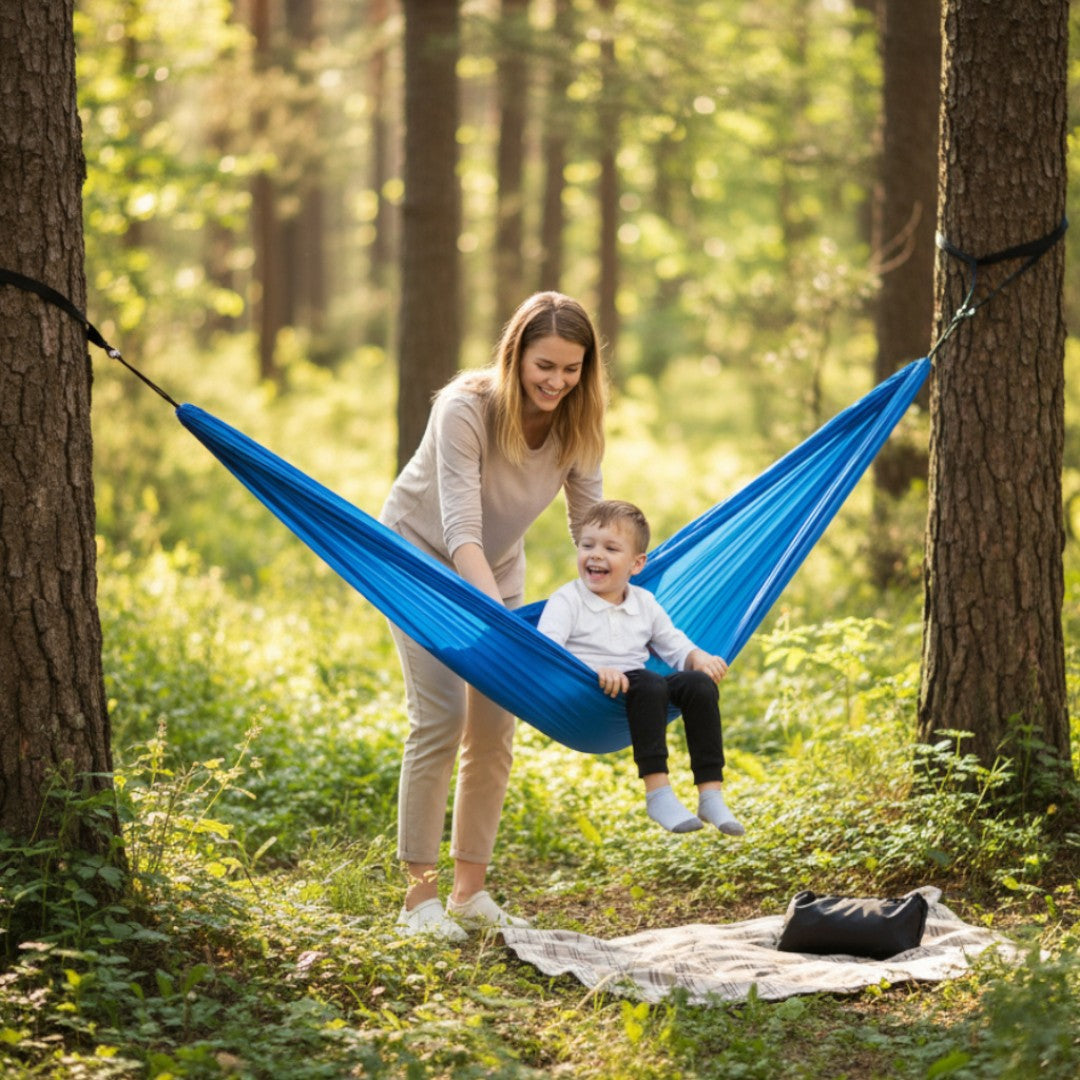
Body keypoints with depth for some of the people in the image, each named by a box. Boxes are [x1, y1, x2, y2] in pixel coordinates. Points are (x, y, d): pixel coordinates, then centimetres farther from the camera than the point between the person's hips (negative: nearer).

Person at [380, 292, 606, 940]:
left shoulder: (576, 425, -15)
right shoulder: (466, 410, -32)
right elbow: (460, 532, -38)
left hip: (497, 570, 6)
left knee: (495, 728, 2)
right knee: (441, 716, -16)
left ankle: (471, 892, 12)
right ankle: (421, 896, -10)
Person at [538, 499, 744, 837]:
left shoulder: (644, 603, 18)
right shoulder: (566, 601, 0)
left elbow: (674, 644, 23)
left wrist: (698, 657, -2)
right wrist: (594, 670, -31)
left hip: (630, 686, 6)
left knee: (699, 684, -20)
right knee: (649, 684, -35)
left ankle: (711, 794, -22)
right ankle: (658, 793, -38)